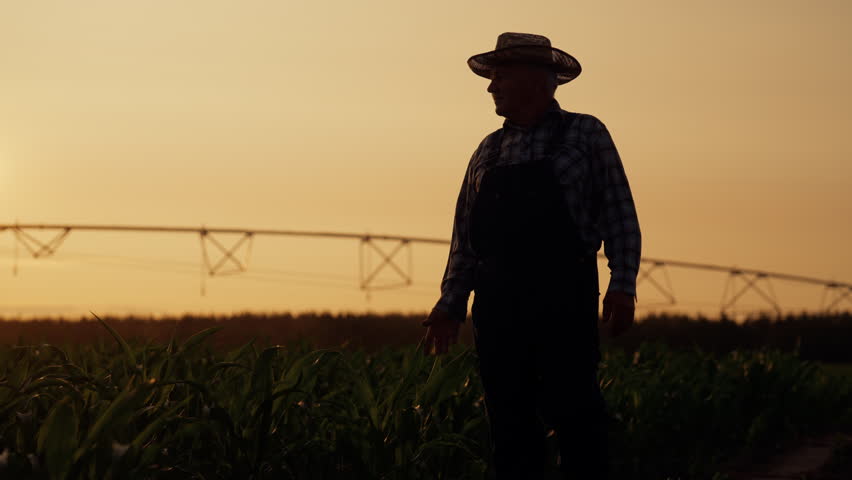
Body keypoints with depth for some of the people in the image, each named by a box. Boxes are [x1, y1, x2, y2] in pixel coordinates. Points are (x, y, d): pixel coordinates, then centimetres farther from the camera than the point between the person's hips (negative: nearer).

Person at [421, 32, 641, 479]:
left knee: (572, 409, -9)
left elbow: (618, 214, 0)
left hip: (564, 295, -4)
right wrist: (451, 303, 11)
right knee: (509, 417, 4)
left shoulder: (585, 133, 6)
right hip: (498, 300, 5)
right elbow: (465, 232, 18)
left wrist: (622, 286, -10)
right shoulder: (489, 150, 18)